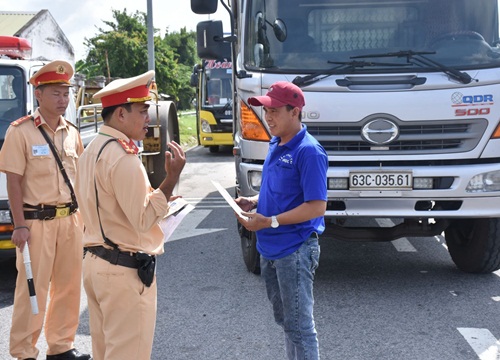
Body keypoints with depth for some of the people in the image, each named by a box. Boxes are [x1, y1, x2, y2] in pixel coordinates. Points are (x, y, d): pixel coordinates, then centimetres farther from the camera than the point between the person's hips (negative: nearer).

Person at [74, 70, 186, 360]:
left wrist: (156, 200, 14)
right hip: (125, 270, -10)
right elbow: (143, 220, -19)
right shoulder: (124, 157, -19)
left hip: (96, 261, 10)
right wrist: (172, 178, -19)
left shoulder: (93, 150, 11)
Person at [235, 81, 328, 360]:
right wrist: (254, 202, 3)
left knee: (299, 325, 1)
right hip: (270, 248, 9)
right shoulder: (276, 145, 9)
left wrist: (269, 222, -23)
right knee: (285, 319, 20)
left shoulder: (308, 151, -19)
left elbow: (317, 206, -22)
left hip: (295, 250, -9)